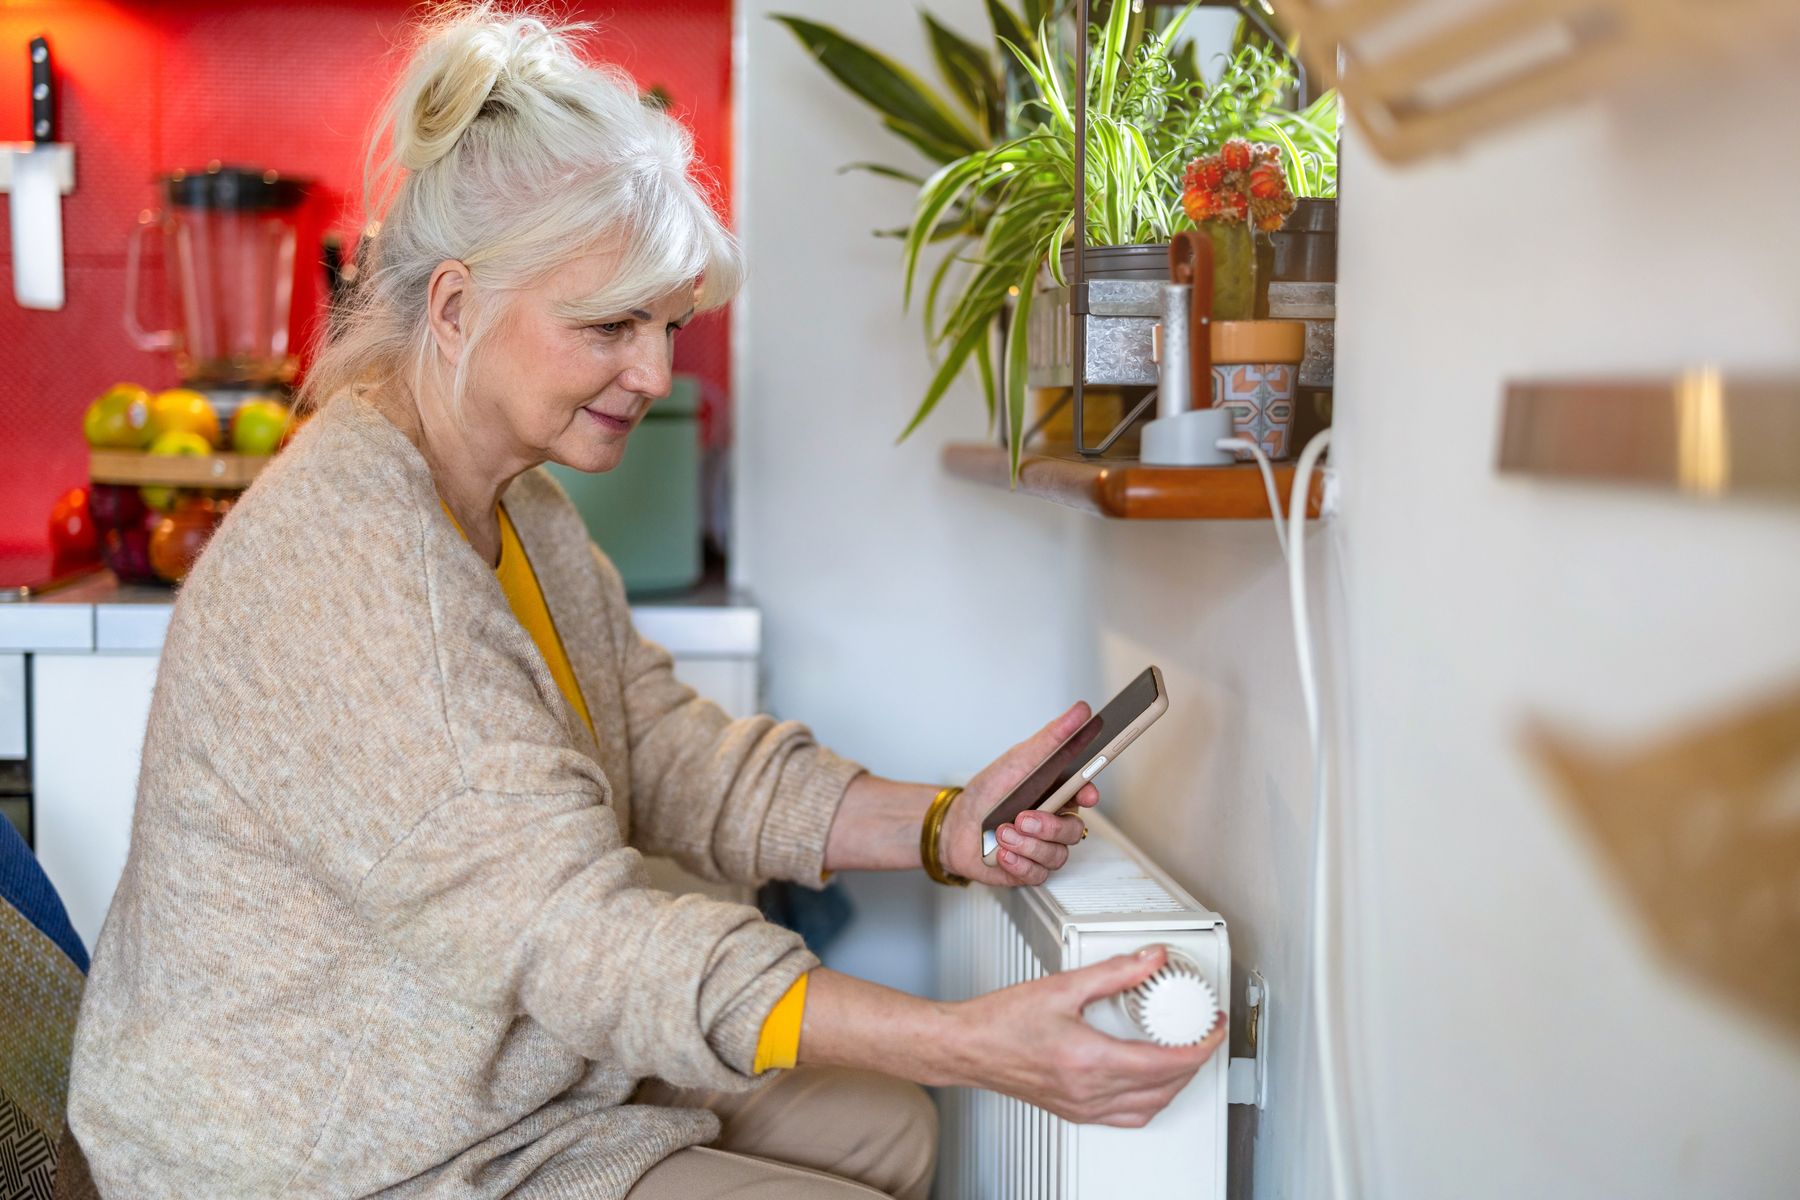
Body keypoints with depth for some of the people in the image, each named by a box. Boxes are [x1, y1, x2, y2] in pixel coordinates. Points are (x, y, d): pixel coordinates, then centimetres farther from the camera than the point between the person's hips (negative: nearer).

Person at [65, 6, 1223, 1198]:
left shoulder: (524, 512, 6)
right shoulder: (339, 552, -27)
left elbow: (675, 756, 2)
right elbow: (556, 925, -32)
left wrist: (941, 827, -15)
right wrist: (971, 1042, -36)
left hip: (490, 1082, 9)